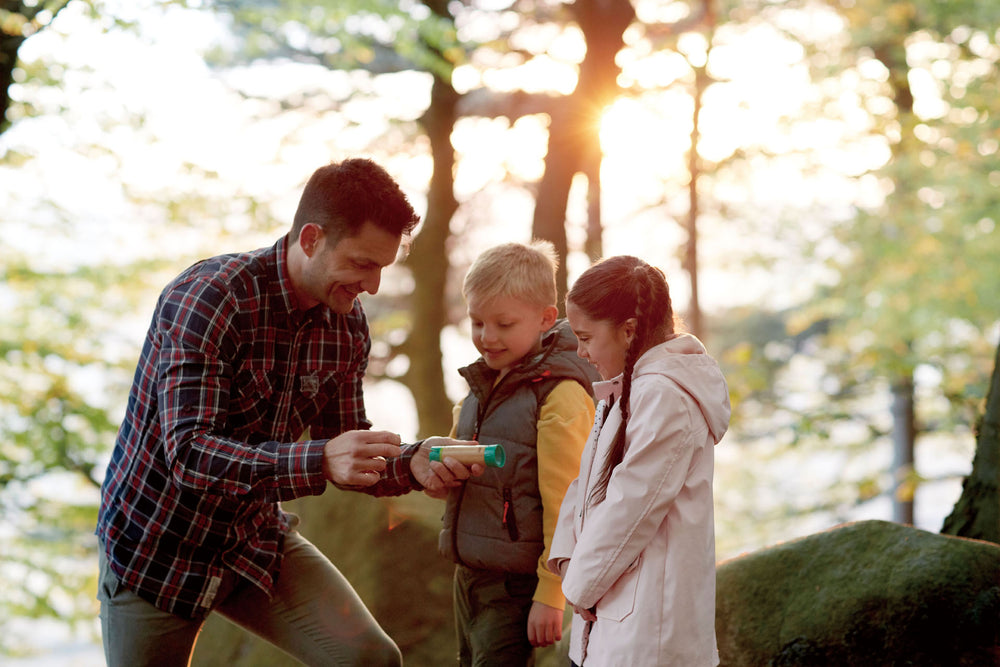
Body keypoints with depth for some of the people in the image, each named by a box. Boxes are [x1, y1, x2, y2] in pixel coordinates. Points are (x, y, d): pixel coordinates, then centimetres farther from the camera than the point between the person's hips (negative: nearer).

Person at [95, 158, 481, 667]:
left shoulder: (347, 325, -3)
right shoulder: (209, 299, -24)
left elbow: (346, 463, 4)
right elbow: (188, 452, -32)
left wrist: (413, 464, -17)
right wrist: (320, 461, -45)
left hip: (257, 536, 5)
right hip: (159, 544, -4)